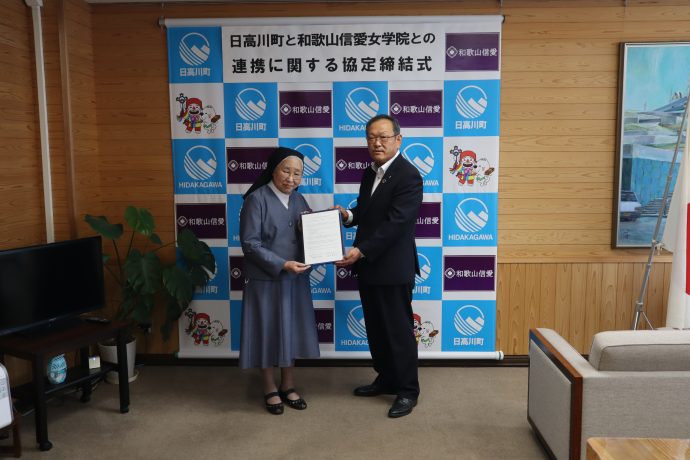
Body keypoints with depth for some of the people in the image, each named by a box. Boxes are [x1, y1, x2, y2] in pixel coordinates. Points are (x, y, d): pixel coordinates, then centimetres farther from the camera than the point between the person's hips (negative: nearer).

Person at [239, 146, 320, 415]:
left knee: (291, 331, 13)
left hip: (295, 280, 6)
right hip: (266, 280, -6)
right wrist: (282, 265, -24)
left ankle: (288, 386, 30)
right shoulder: (256, 199, -12)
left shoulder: (298, 199, 7)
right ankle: (270, 390, 24)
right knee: (268, 333, 6)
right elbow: (250, 243, -17)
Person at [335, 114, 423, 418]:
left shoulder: (408, 176, -16)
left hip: (393, 268, -8)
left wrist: (360, 251, -28)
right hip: (368, 267, 8)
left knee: (399, 331, 4)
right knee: (376, 330, 18)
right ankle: (386, 379, 35)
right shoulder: (370, 173, 11)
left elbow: (394, 223, -23)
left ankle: (408, 391, 19)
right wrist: (348, 215, -1)